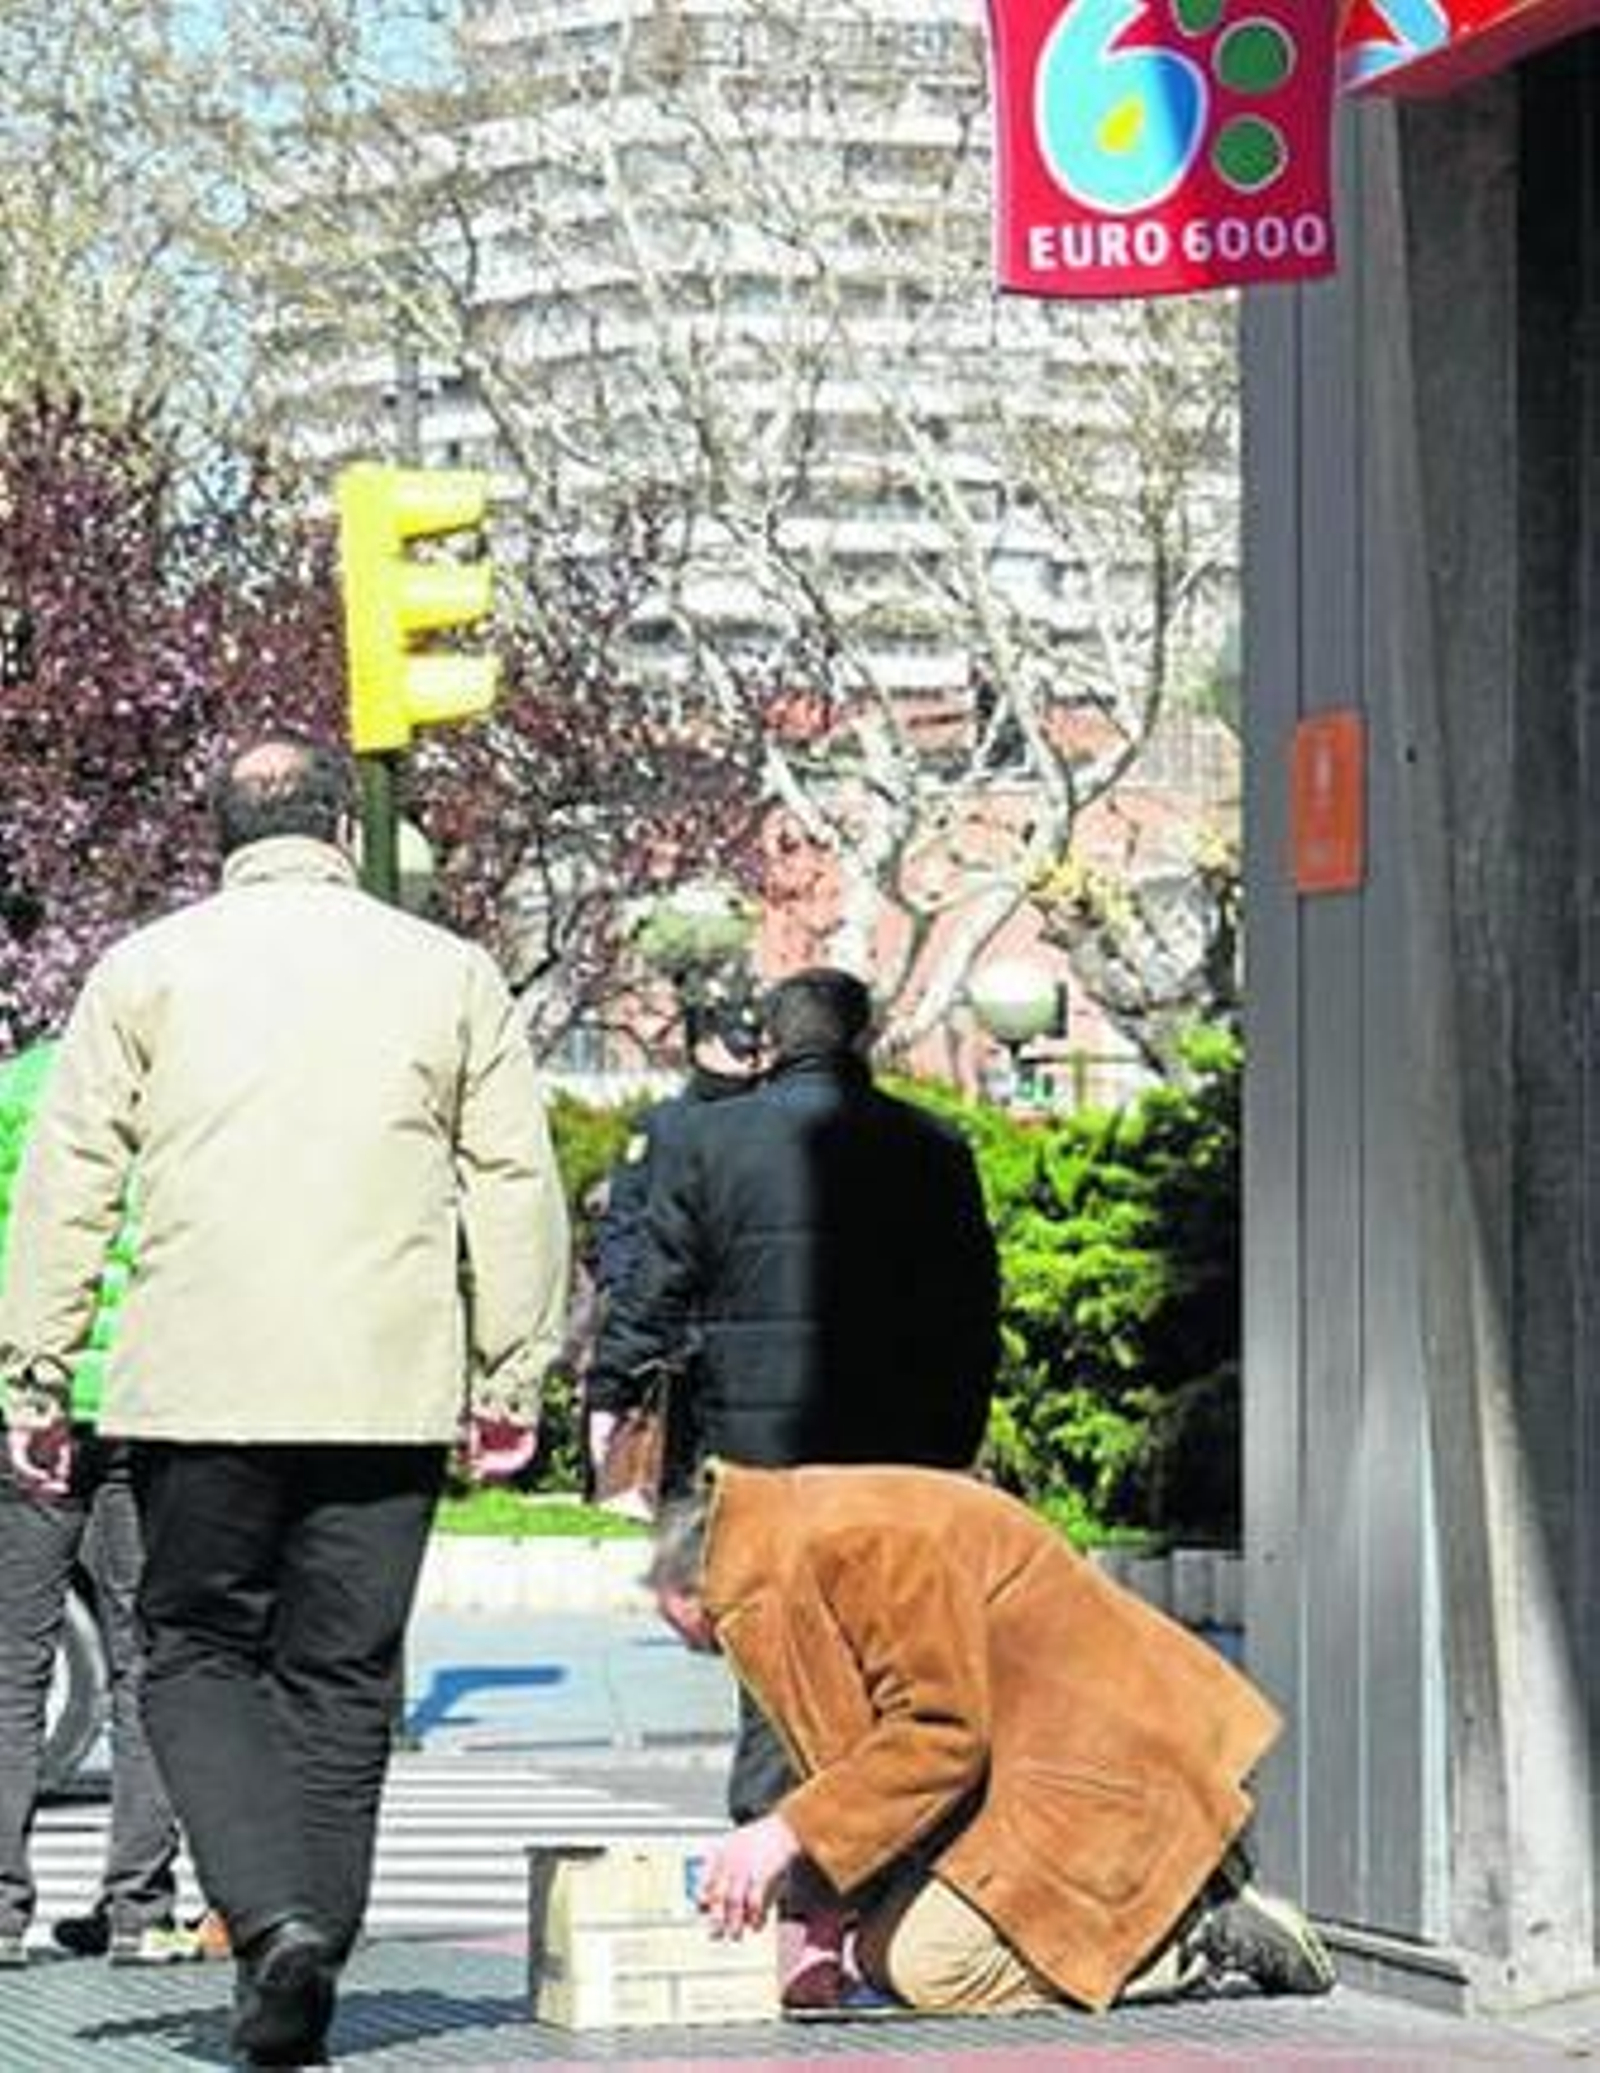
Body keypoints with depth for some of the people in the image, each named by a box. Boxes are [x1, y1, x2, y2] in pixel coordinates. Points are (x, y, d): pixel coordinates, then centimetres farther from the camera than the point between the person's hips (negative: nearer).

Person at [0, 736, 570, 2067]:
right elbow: (517, 1187, 6)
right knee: (342, 1681, 9)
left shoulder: (146, 970, 5)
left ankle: (271, 1914, -11)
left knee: (195, 1656, 11)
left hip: (198, 1392, -1)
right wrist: (510, 1379, 10)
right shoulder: (450, 973, 8)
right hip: (389, 1395, 1)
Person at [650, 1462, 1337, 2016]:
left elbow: (943, 1732, -24)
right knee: (880, 1954, 5)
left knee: (934, 1965, -19)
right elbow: (849, 1747, 16)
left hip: (1102, 1761, -11)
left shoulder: (856, 1545, -20)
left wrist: (793, 1832, -24)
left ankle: (1205, 1936, -8)